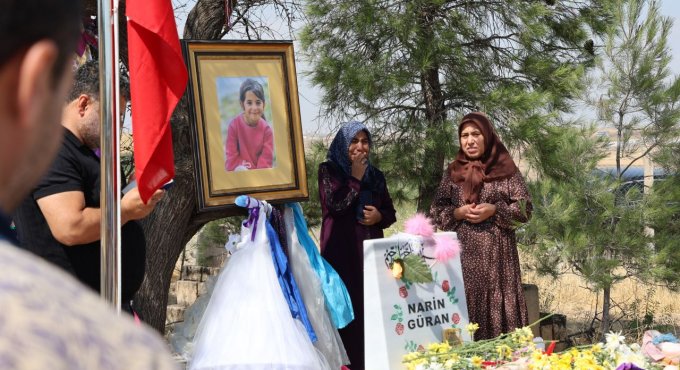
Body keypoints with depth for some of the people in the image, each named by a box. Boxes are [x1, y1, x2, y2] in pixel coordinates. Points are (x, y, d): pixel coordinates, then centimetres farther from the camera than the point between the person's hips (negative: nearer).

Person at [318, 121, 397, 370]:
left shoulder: (375, 175, 14)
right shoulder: (329, 169, 0)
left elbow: (391, 213, 17)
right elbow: (336, 204, -15)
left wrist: (379, 216, -5)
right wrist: (356, 176, -8)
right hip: (341, 249, -5)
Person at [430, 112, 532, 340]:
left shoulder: (505, 169, 2)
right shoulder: (453, 173, 10)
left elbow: (525, 209, 0)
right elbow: (436, 211, 11)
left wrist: (494, 210, -13)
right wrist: (457, 212, -7)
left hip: (497, 252, -2)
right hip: (463, 254, 2)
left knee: (498, 303, -3)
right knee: (466, 304, 0)